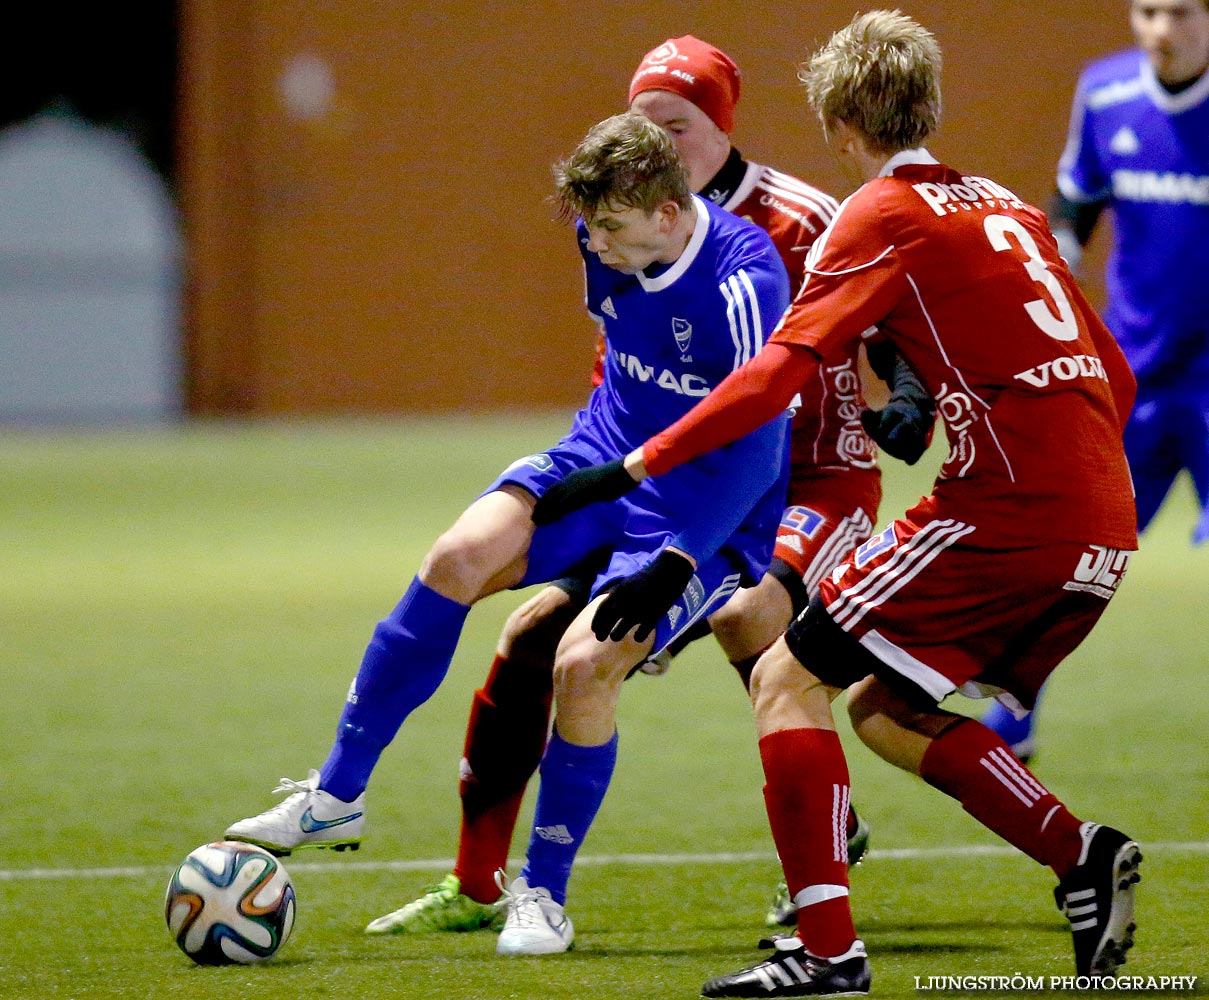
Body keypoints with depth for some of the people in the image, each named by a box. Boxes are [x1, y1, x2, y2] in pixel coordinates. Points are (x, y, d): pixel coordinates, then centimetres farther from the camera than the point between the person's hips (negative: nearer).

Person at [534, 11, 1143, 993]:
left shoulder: (887, 213, -2)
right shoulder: (1006, 208, 21)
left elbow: (781, 368, -14)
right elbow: (1116, 378, 23)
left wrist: (630, 471, -16)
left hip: (1005, 510, -8)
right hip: (1103, 529, 8)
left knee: (789, 680, -1)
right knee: (883, 713, 19)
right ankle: (1083, 855, 7)